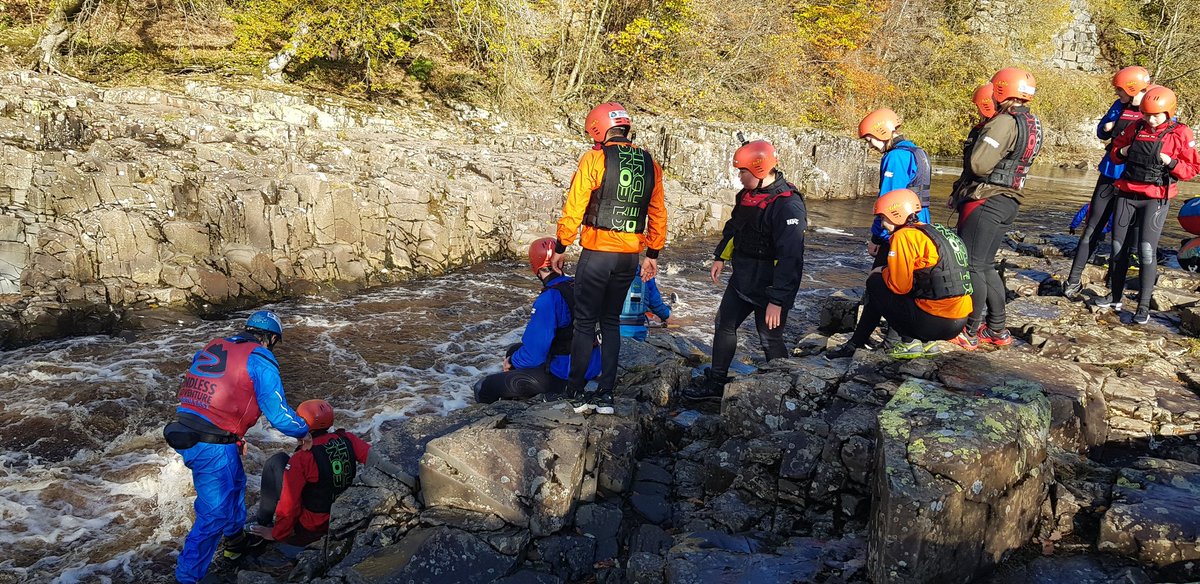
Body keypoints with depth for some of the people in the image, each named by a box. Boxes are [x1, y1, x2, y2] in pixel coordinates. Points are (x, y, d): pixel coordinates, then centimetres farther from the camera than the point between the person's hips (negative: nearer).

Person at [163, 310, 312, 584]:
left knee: (234, 482, 30)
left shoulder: (211, 348, 15)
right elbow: (277, 410, -11)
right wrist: (303, 433, 7)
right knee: (215, 514, 3)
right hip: (213, 446, -9)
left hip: (184, 431, 9)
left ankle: (235, 540, 50)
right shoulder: (260, 360, -8)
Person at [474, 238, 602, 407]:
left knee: (483, 389, -6)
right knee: (514, 350, 24)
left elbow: (533, 354, -20)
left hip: (564, 374, -9)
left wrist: (512, 362, 3)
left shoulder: (548, 300, -22)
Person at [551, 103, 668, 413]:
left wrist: (561, 247, 0)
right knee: (611, 321, 15)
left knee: (585, 322, 6)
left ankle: (575, 391, 12)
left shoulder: (594, 160, -9)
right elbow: (658, 215, 10)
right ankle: (605, 393, 15)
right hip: (630, 257, 5)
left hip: (597, 253, -5)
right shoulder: (650, 164, 7)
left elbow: (574, 209, -10)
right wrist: (653, 254, 17)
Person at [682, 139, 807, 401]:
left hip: (768, 288, -9)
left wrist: (777, 300, -29)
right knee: (724, 325, 15)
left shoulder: (787, 205, -25)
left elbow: (790, 258, -29)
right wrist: (721, 257, 21)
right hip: (742, 279, 9)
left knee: (770, 339, 4)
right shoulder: (748, 194, 3)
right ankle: (716, 383, 29)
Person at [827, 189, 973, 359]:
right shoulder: (935, 231, 17)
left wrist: (882, 272, 8)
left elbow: (900, 286, -11)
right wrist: (889, 271, 19)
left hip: (935, 322, -8)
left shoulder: (905, 236, -8)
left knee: (875, 283, 6)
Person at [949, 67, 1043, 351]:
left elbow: (979, 164, -22)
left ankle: (971, 333, 3)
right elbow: (1015, 161, 14)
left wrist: (983, 137, -3)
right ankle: (997, 330, 21)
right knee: (986, 265, 17)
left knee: (972, 266, -2)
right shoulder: (1034, 124, 12)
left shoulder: (1005, 122, -17)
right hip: (1010, 201, 9)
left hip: (987, 200, -9)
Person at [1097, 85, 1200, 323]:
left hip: (1156, 199, -4)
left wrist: (1170, 162, -19)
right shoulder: (1135, 128, 6)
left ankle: (1144, 305, -4)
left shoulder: (1180, 134, -4)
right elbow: (1115, 149, 20)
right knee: (1119, 247, 9)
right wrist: (1121, 152, -2)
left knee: (1146, 250, -12)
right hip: (1127, 194, 4)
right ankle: (1115, 296, 23)